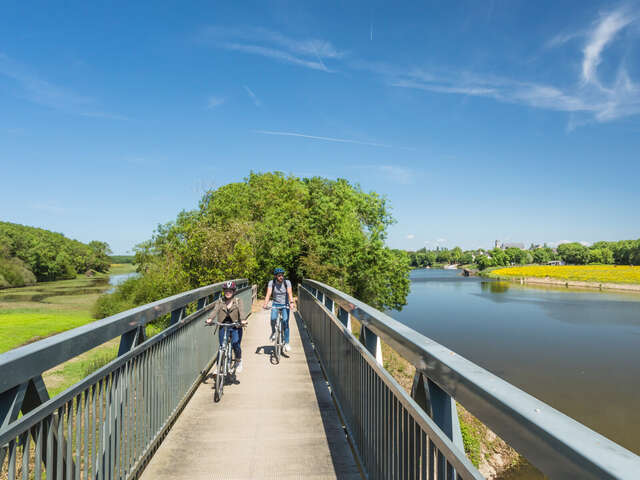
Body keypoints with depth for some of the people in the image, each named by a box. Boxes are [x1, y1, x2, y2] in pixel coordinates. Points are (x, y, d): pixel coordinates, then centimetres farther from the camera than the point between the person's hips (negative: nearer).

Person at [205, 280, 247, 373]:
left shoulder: (238, 301, 0)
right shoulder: (220, 301, 4)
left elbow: (241, 311, -17)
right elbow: (215, 310, -13)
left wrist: (243, 320, -38)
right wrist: (210, 319, -35)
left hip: (235, 327, -2)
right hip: (223, 327, 2)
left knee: (235, 345, -16)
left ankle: (238, 361, 13)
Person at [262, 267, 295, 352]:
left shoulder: (287, 282, -12)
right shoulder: (271, 283, -10)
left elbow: (289, 293, -25)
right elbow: (268, 294, -22)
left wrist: (291, 302, -44)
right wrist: (265, 304, -40)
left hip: (285, 304, 0)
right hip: (275, 304, 1)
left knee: (285, 322, -14)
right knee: (273, 319, -24)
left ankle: (286, 343, -2)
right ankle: (273, 332, 9)